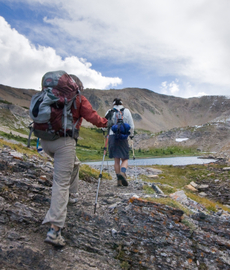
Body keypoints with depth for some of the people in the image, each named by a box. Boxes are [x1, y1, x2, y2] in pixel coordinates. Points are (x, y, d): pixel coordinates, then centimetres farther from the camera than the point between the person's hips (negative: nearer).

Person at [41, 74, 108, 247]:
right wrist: (106, 123, 16)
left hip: (45, 140, 7)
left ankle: (69, 194, 39)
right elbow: (92, 117, -1)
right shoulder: (79, 99, 2)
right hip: (64, 141, -7)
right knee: (61, 182, -7)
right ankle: (54, 230, -9)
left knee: (73, 164, 31)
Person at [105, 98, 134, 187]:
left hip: (112, 136, 2)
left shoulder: (109, 112, 9)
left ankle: (119, 180, 8)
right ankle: (122, 173, -23)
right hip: (123, 137, -1)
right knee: (125, 159, 5)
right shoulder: (126, 111, 7)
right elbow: (131, 125, 6)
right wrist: (131, 134, 22)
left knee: (116, 160, 8)